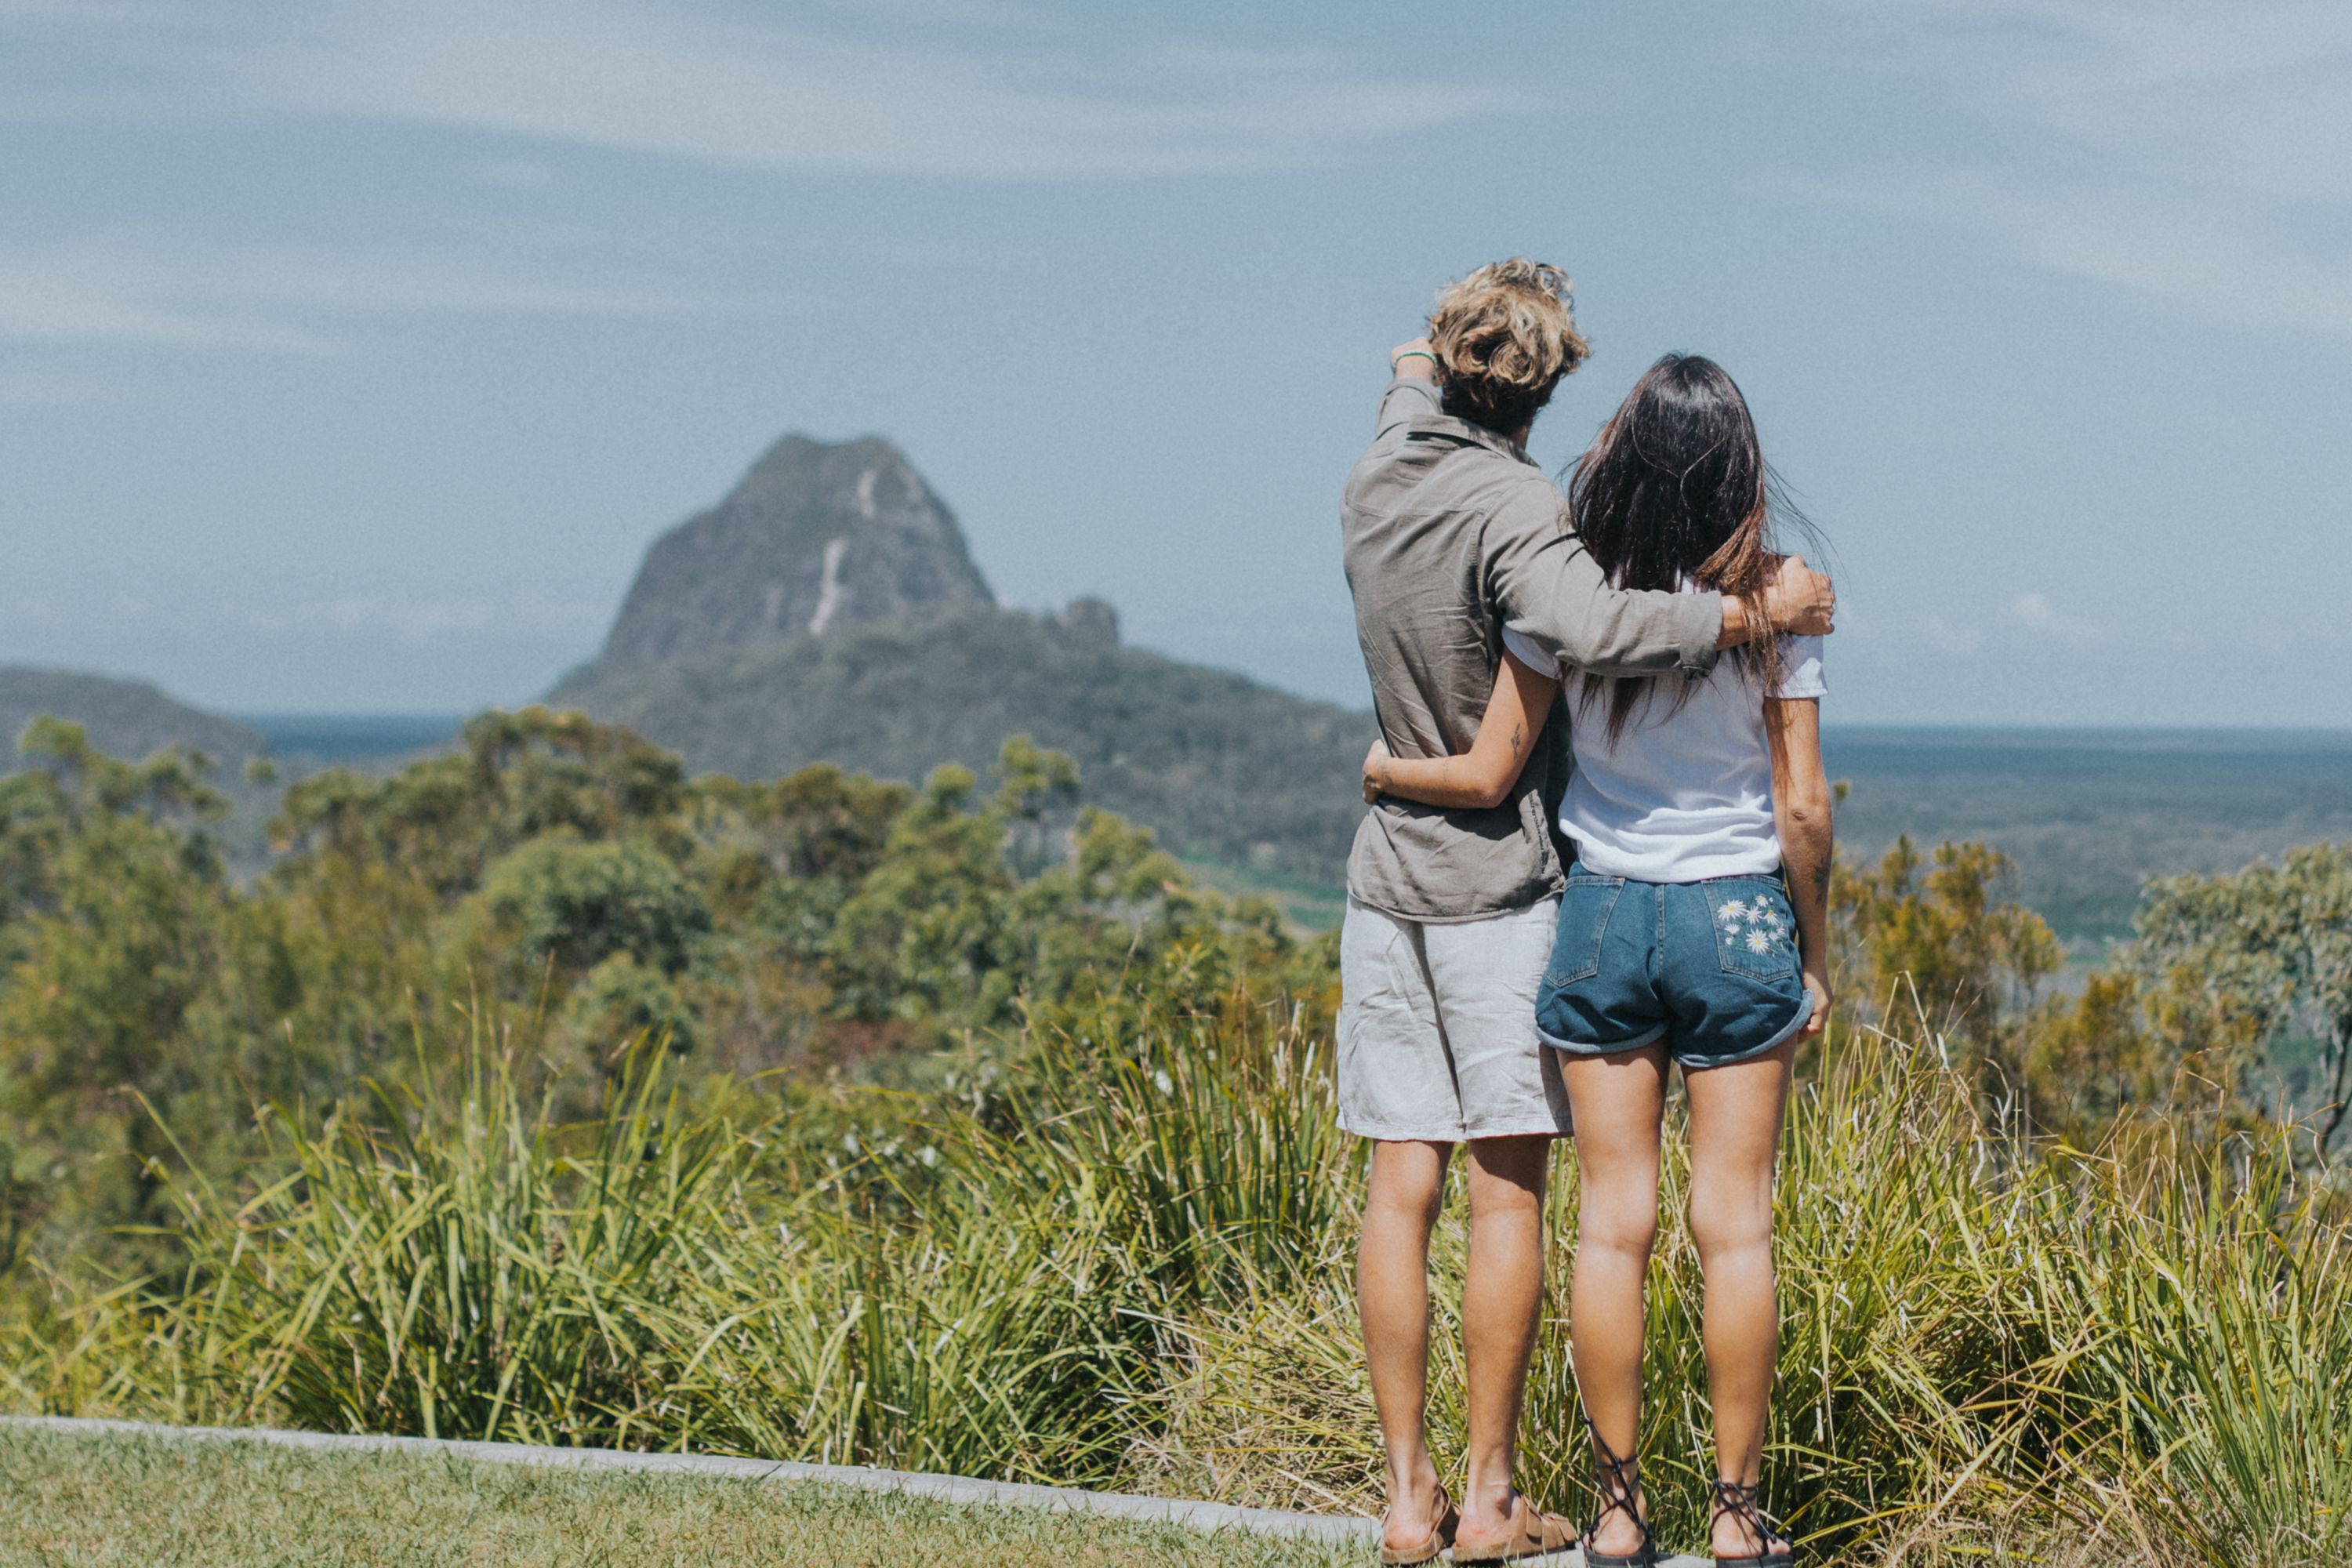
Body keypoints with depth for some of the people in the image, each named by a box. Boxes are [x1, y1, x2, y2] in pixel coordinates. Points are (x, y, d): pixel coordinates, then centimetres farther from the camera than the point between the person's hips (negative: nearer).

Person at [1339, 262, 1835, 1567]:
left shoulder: (1376, 481, 5)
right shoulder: (1510, 506, -16)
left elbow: (1412, 391, 29)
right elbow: (1581, 627, -34)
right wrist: (1757, 615, -27)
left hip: (1387, 880, 6)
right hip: (1497, 883, -6)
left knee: (1401, 1187, 6)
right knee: (1506, 1191, 1)